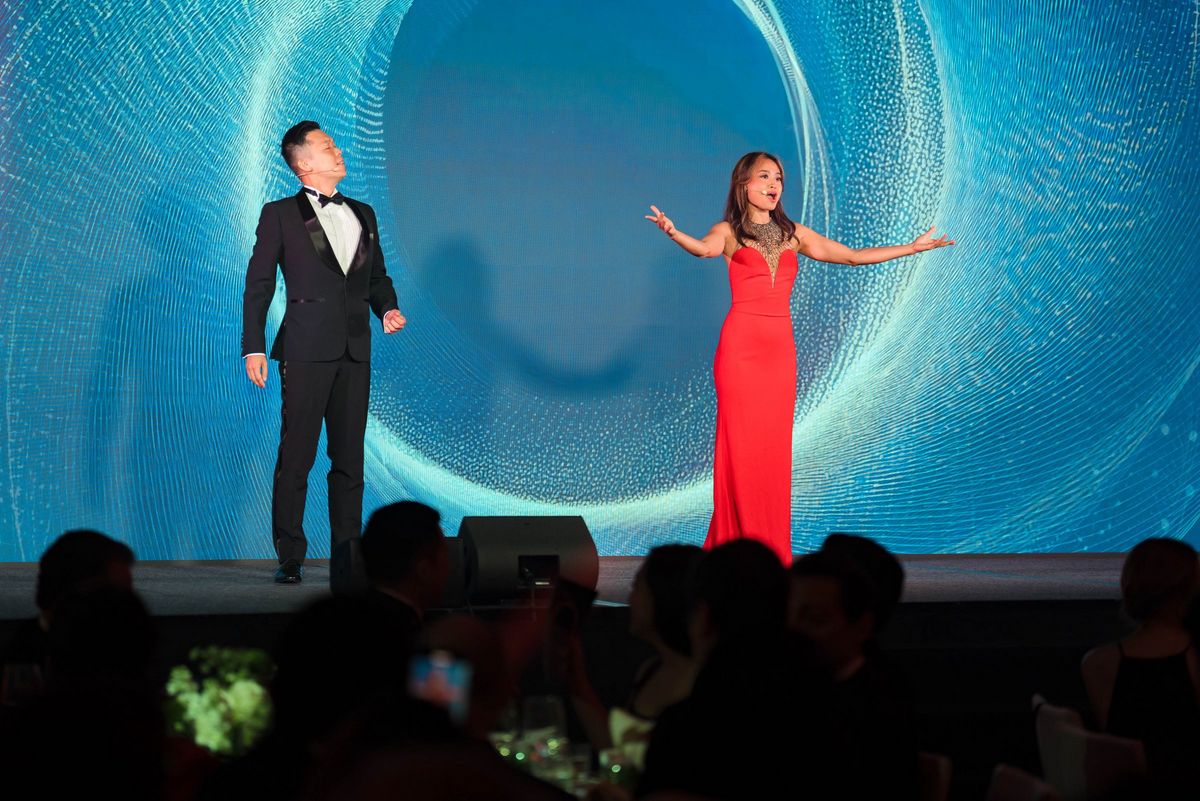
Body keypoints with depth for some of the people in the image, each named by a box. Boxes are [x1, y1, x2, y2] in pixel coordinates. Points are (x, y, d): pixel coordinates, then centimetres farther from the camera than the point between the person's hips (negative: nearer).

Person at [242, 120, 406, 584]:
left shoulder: (362, 214, 17)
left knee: (349, 457, 6)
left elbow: (377, 276, 23)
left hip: (355, 350, 5)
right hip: (306, 349, -4)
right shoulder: (280, 215, 3)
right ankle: (290, 558, 0)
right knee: (296, 456, -4)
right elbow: (258, 285, 1)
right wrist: (254, 347, -7)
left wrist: (388, 308, 2)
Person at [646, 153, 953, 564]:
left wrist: (912, 248, 15)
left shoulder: (793, 234, 16)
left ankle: (771, 554, 9)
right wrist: (672, 232, -41)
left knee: (774, 448, 4)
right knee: (740, 446, -5)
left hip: (780, 348, 4)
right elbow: (703, 248, -20)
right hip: (741, 345, -4)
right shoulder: (729, 232, 3)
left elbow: (853, 256, 17)